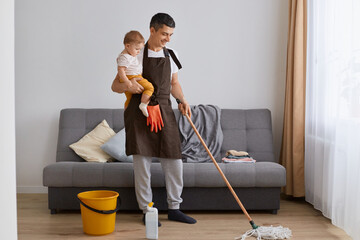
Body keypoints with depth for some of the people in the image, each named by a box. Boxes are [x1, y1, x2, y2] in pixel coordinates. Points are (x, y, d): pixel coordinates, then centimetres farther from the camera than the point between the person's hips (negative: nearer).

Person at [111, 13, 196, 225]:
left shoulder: (170, 56, 12)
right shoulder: (136, 55, -2)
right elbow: (115, 86, 0)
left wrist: (183, 100, 4)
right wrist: (128, 86, -23)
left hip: (164, 112, 4)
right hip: (140, 112, -4)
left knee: (174, 162, 3)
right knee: (142, 162, -3)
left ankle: (174, 209, 18)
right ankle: (147, 211, 11)